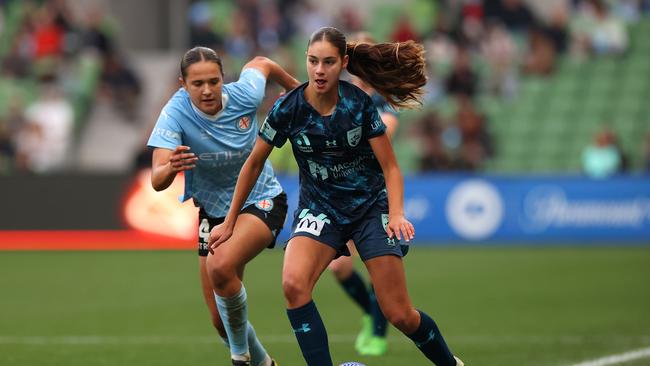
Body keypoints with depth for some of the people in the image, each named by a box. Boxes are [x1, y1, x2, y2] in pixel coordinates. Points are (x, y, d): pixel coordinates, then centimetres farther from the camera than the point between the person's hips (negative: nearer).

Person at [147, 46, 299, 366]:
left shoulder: (244, 96, -19)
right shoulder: (176, 114, -22)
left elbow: (260, 64, 6)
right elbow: (157, 181, -33)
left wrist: (294, 87, 23)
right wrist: (170, 168, -56)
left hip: (261, 201, -2)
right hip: (213, 210, 2)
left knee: (220, 266, -32)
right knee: (222, 322, 3)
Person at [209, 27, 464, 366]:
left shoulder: (360, 103, -15)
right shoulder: (287, 108, -13)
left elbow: (389, 166, -8)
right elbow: (253, 164, 0)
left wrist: (396, 214, -25)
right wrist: (229, 222, 5)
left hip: (370, 205, -1)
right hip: (319, 208, 1)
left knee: (400, 315, -5)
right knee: (293, 284, -30)